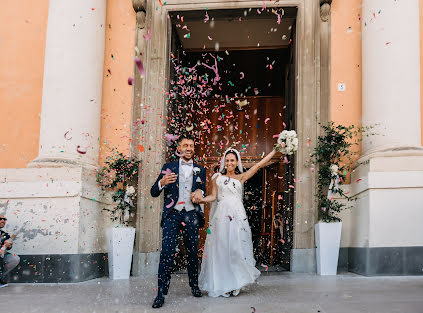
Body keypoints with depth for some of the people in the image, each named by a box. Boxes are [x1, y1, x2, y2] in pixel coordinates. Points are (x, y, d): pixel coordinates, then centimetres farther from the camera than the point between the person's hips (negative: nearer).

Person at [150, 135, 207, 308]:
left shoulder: (200, 170, 14)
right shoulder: (168, 167, 8)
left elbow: (203, 191, 22)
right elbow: (154, 192, 4)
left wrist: (200, 193, -3)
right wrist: (161, 182, -18)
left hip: (191, 215, 2)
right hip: (172, 214, -2)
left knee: (192, 252, 7)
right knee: (167, 252, -10)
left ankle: (194, 285, 23)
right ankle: (161, 293, -8)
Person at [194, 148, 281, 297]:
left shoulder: (241, 177, 13)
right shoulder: (217, 178, 13)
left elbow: (258, 165, 13)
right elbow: (213, 196, 9)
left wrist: (276, 150, 13)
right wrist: (201, 199, -10)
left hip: (237, 216, 0)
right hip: (221, 215, 0)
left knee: (236, 248, -3)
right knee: (221, 249, -2)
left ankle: (234, 284, 5)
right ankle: (221, 285, 4)